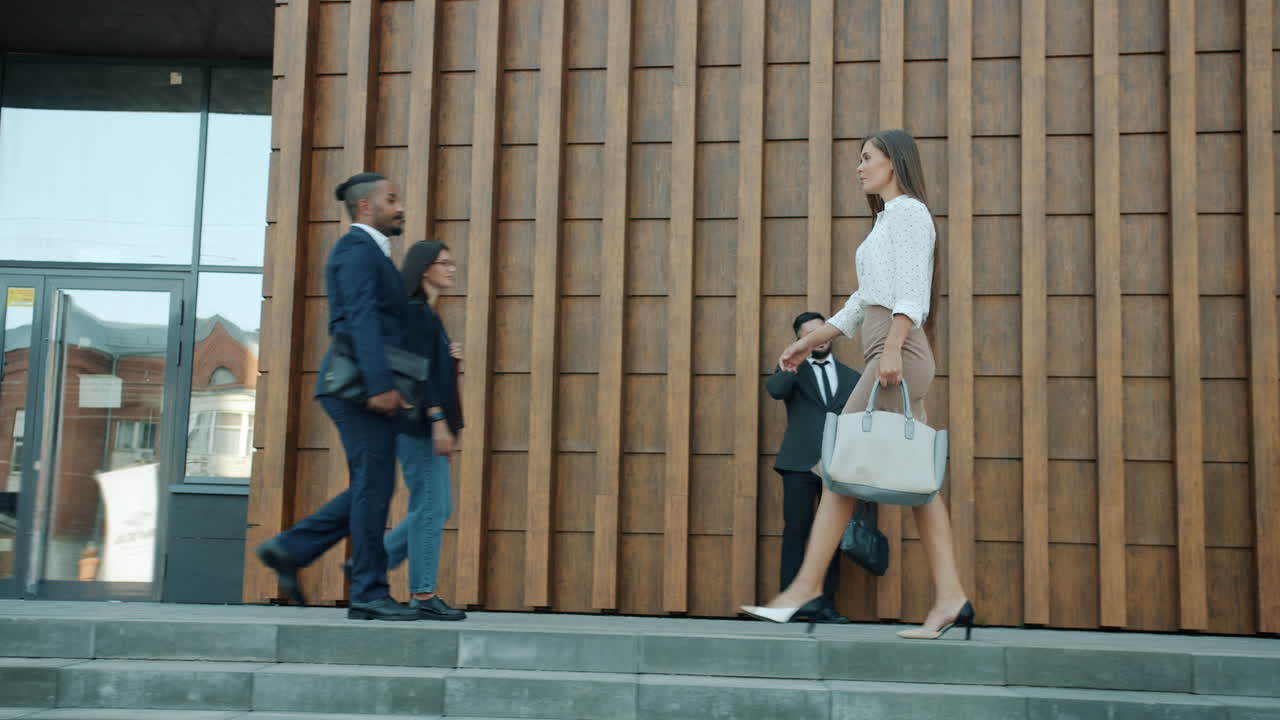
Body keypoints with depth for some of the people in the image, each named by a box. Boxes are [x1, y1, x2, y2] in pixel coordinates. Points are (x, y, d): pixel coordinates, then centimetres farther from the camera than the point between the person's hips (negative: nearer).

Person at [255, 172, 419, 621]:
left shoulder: (371, 255, 25)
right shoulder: (358, 249, -7)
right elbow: (361, 319, -19)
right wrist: (381, 384, -27)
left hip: (368, 387, 10)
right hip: (360, 384, -10)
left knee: (371, 488, 11)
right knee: (374, 486, -7)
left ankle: (290, 550, 12)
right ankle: (369, 594, -2)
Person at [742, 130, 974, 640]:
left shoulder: (909, 212, 0)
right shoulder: (887, 220, 28)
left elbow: (912, 290, -15)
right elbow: (862, 302, 29)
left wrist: (892, 348, -27)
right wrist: (809, 342, 26)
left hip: (899, 355, -10)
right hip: (890, 358, 10)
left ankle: (806, 586, -10)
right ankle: (950, 599, 0)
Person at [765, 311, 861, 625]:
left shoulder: (851, 378, 17)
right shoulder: (792, 371, 11)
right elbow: (774, 389, -13)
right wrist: (800, 357, -11)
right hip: (800, 463, -2)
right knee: (796, 530, -8)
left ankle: (825, 605, 5)